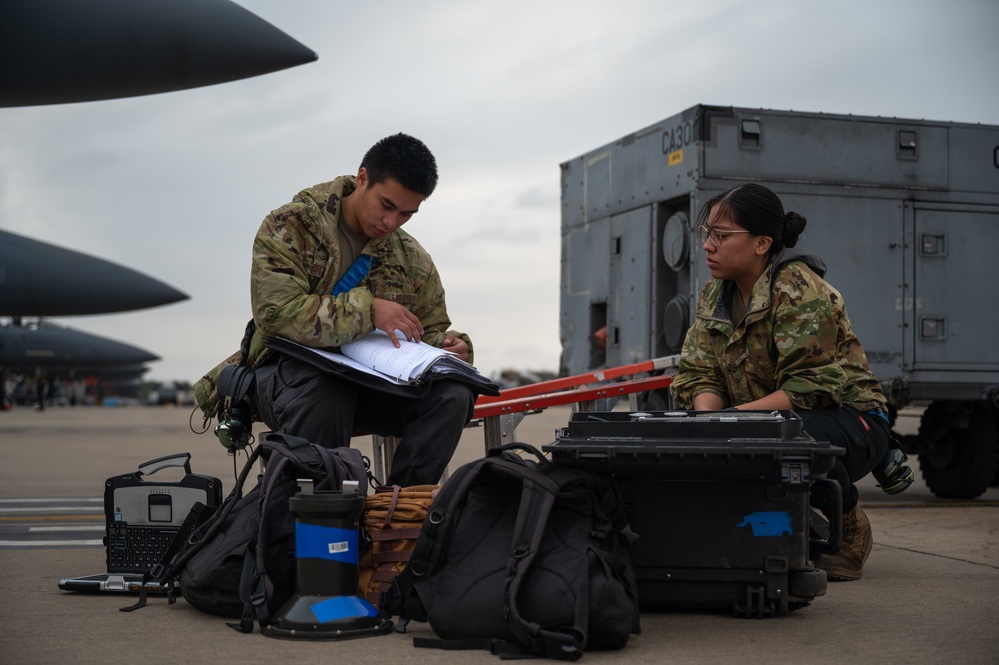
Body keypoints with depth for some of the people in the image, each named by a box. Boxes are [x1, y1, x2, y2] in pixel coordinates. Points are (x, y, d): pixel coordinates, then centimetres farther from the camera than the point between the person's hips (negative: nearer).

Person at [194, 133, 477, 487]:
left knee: (453, 394, -22)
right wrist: (367, 311, -28)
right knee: (321, 390, -40)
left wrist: (449, 347, -9)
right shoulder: (289, 228, -8)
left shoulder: (412, 259, 10)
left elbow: (430, 332, 17)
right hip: (291, 372, -4)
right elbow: (277, 312, -22)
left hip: (370, 385, 5)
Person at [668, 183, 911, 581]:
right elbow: (700, 374, 0)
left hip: (850, 418, -7)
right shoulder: (714, 295, 6)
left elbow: (809, 388, -25)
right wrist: (708, 419, -23)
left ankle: (850, 531, -7)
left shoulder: (799, 289, -18)